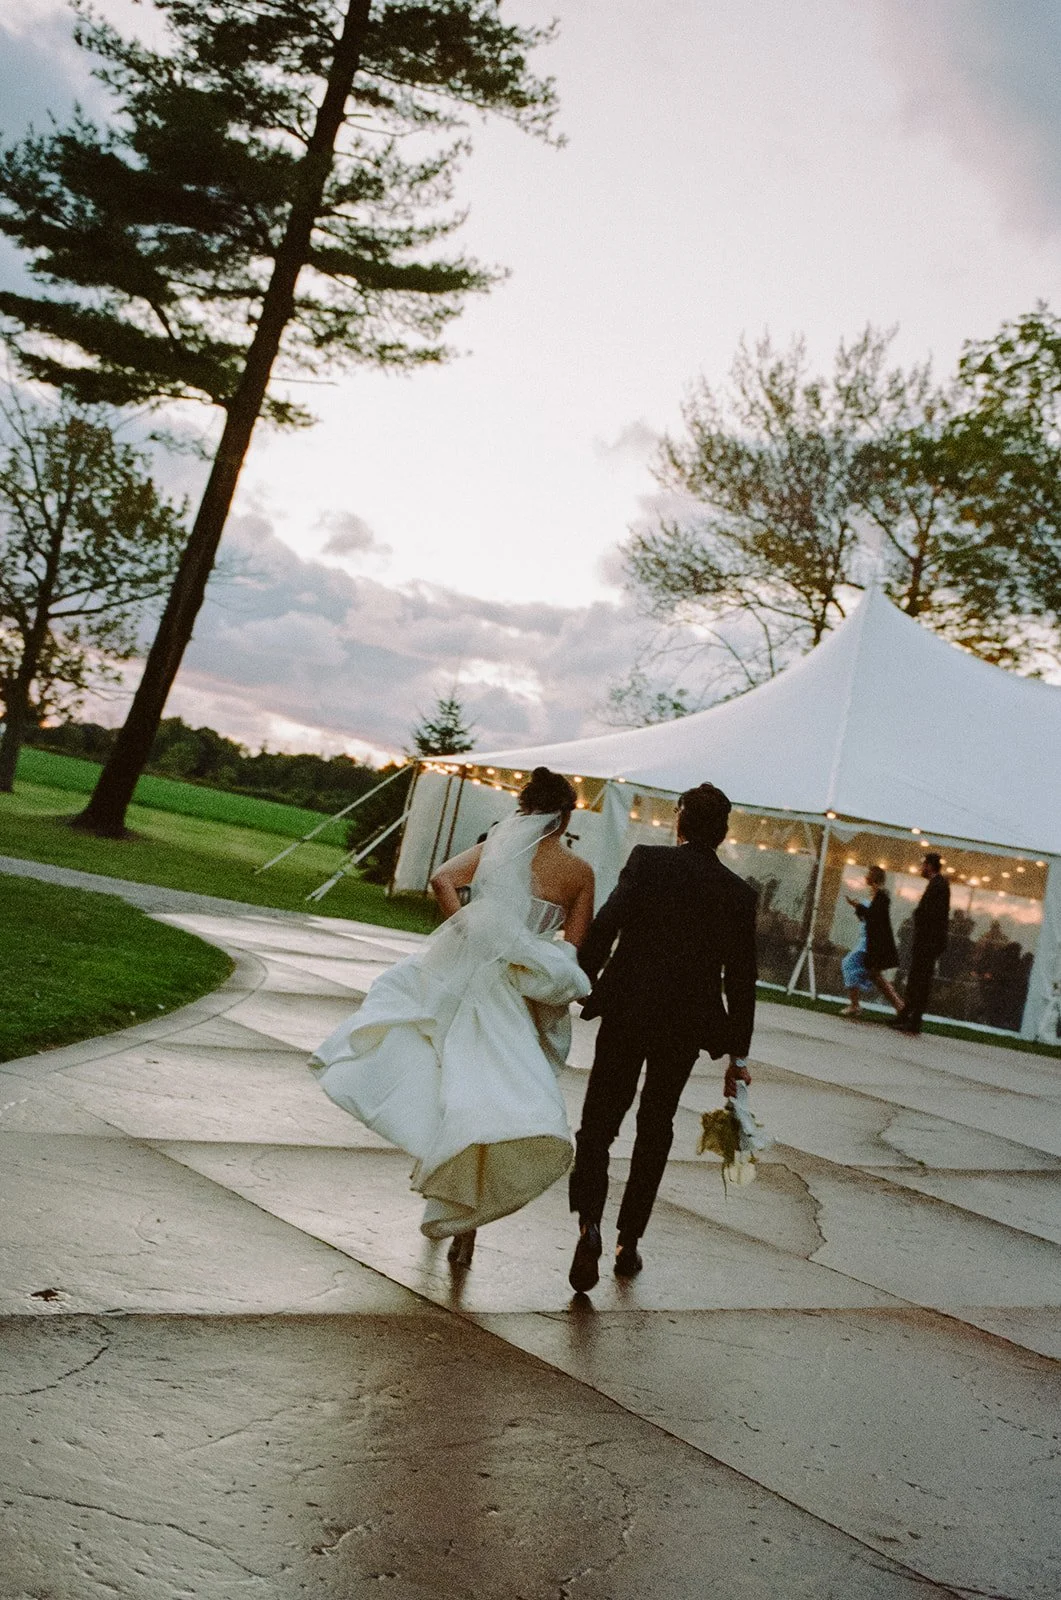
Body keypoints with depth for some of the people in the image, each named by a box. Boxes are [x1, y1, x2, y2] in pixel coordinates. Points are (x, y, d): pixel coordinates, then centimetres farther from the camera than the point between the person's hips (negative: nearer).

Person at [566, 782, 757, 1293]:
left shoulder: (647, 861, -4)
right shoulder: (739, 893, 3)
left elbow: (603, 928, -14)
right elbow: (741, 979, 4)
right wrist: (738, 1054, 11)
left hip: (626, 1013, -2)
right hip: (687, 1025, 2)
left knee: (598, 1123, 5)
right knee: (655, 1130, 17)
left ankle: (589, 1223, -16)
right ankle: (629, 1241, 21)